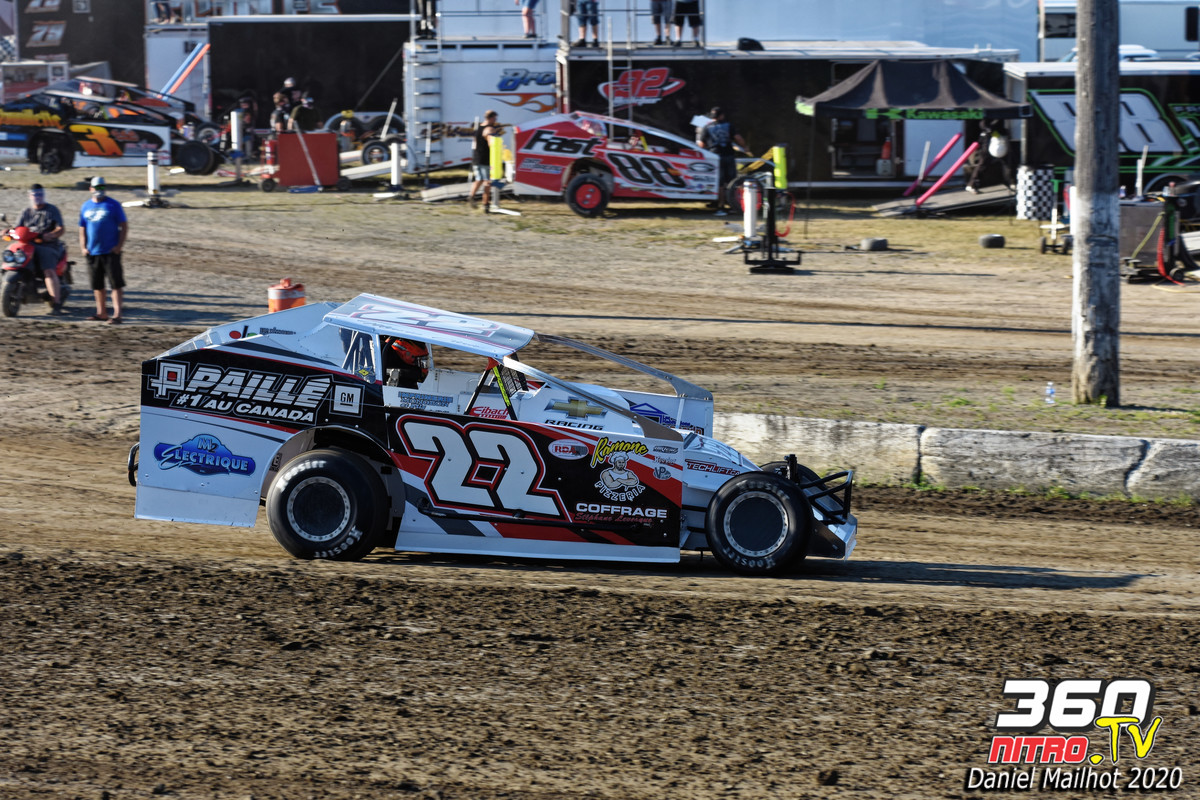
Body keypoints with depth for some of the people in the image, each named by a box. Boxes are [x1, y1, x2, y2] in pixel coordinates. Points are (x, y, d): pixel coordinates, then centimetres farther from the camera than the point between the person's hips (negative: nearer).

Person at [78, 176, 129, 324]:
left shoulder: (113, 205, -1)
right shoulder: (86, 207, 12)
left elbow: (124, 226, -2)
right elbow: (82, 229, 17)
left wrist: (119, 245, -12)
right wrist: (83, 247, 5)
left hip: (111, 251, -5)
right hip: (93, 252, 5)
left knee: (116, 284, -9)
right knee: (97, 284, 11)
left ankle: (117, 314, -12)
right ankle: (101, 312, 21)